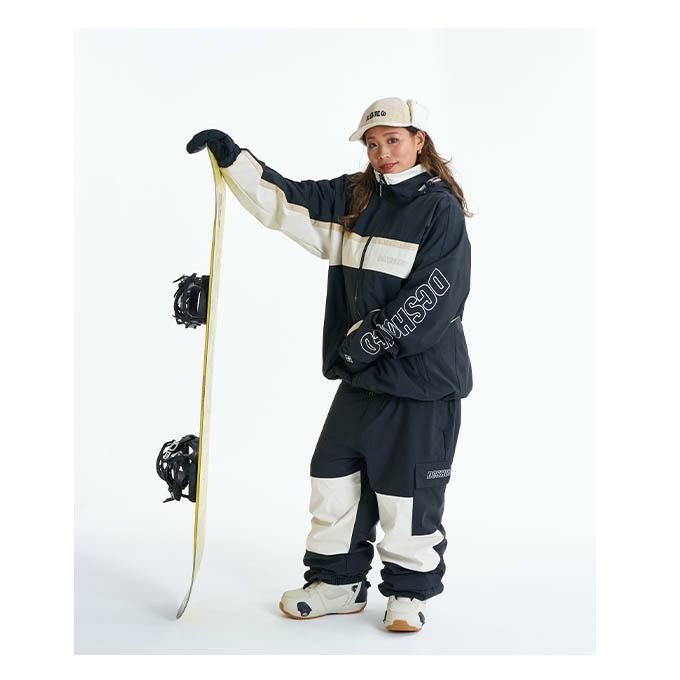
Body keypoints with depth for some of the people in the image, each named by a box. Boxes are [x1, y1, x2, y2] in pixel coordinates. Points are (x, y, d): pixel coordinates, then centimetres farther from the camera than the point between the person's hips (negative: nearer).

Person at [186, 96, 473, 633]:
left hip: (422, 376, -6)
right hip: (361, 373, 6)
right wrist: (233, 157, 1)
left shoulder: (441, 207, -9)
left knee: (408, 491, 2)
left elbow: (435, 294, -17)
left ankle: (410, 592, 19)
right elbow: (287, 201, 10)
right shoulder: (352, 198, 10)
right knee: (335, 476, 10)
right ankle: (338, 582, 25)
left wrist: (368, 339, -16)